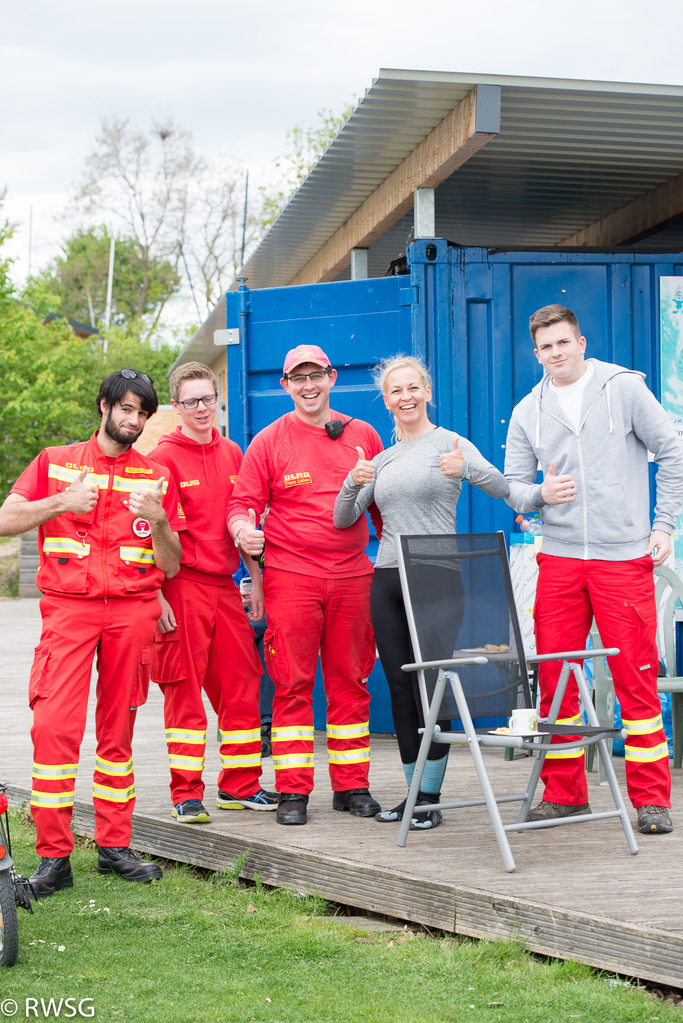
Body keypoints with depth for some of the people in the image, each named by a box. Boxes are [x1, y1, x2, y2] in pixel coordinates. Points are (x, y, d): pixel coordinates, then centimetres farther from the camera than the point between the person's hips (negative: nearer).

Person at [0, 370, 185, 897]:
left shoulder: (156, 478, 14)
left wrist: (158, 520, -8)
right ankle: (53, 856, -9)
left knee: (118, 730, 5)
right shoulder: (54, 463, 11)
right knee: (56, 724, -12)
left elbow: (171, 565, 11)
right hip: (68, 606, -2)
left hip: (134, 611, 2)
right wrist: (62, 502, -9)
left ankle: (115, 845, 12)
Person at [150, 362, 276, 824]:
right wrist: (157, 595, -14)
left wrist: (256, 579, 15)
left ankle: (241, 785, 18)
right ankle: (187, 794, 4)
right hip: (181, 585, -5)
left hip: (225, 586, 6)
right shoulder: (164, 457, -5)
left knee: (241, 682, 7)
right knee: (185, 688, -2)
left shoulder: (232, 453, 12)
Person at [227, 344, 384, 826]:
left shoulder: (363, 436, 11)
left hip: (353, 577, 3)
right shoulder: (269, 442, 4)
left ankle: (352, 786, 14)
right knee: (293, 683, -2)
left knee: (351, 682, 6)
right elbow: (242, 504, 1)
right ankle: (293, 792, 3)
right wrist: (244, 530, -21)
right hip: (290, 577, -2)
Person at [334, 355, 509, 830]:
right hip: (387, 578, 6)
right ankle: (413, 790, 14)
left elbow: (504, 488, -13)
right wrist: (354, 483, -8)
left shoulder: (451, 443, 1)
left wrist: (464, 469, -32)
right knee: (401, 688, 7)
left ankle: (430, 797, -4)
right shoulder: (383, 460, 17)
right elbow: (344, 519, 12)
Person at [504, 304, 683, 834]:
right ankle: (564, 792, 16)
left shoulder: (624, 388, 1)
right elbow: (514, 488, 11)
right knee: (553, 676, 4)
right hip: (559, 558, 3)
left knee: (637, 679, -3)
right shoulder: (527, 413, 10)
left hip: (624, 557, -3)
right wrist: (542, 494, -12)